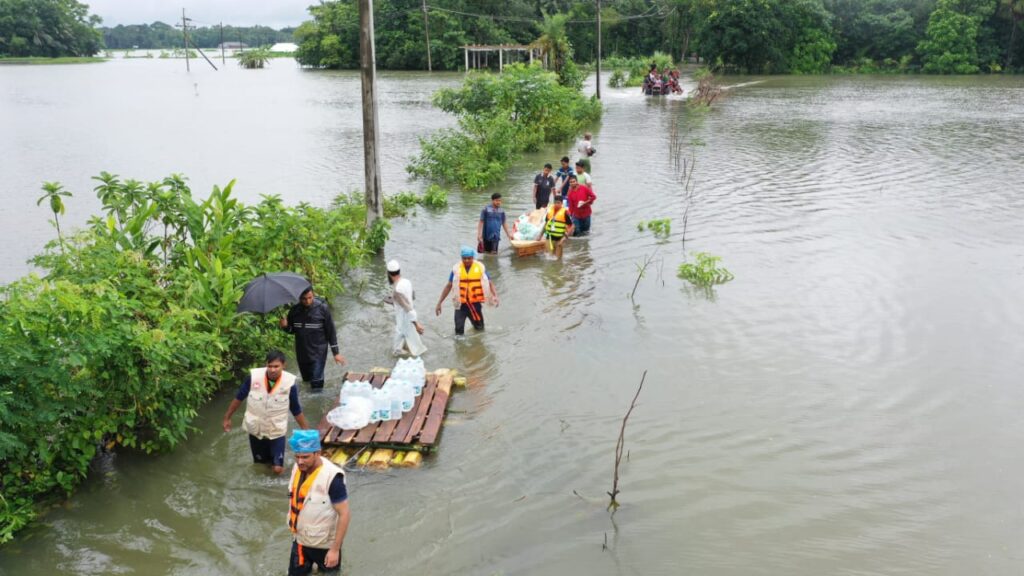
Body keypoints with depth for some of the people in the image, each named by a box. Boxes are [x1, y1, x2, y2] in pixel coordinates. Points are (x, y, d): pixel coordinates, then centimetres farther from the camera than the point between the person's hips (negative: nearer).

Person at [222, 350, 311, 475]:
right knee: (260, 464, 16)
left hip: (276, 431, -1)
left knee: (278, 469, -5)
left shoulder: (289, 383, -20)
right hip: (255, 428, 1)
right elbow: (239, 398, -4)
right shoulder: (253, 377, -20)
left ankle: (275, 458, 28)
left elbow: (296, 410, -8)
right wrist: (227, 417, 5)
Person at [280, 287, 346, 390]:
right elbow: (291, 330, 10)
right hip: (302, 353, 4)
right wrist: (285, 326, -13)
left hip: (318, 353, -4)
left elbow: (331, 331, -6)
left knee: (316, 384, -7)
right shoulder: (295, 310, -3)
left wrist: (336, 352, -5)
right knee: (306, 380, 16)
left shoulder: (322, 308, -12)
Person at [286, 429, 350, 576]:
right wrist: (294, 527, 16)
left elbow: (344, 514, -24)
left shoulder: (332, 477, -29)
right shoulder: (297, 468, -7)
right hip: (300, 540, 6)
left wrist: (335, 549, -22)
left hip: (325, 544, -6)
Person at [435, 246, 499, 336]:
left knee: (479, 328, 13)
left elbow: (489, 283, -3)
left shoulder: (480, 267, -3)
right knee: (459, 331, -6)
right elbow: (448, 286, 3)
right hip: (461, 304, 0)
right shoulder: (456, 269, -2)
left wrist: (495, 295, -22)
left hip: (475, 303, 0)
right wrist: (439, 303, 0)